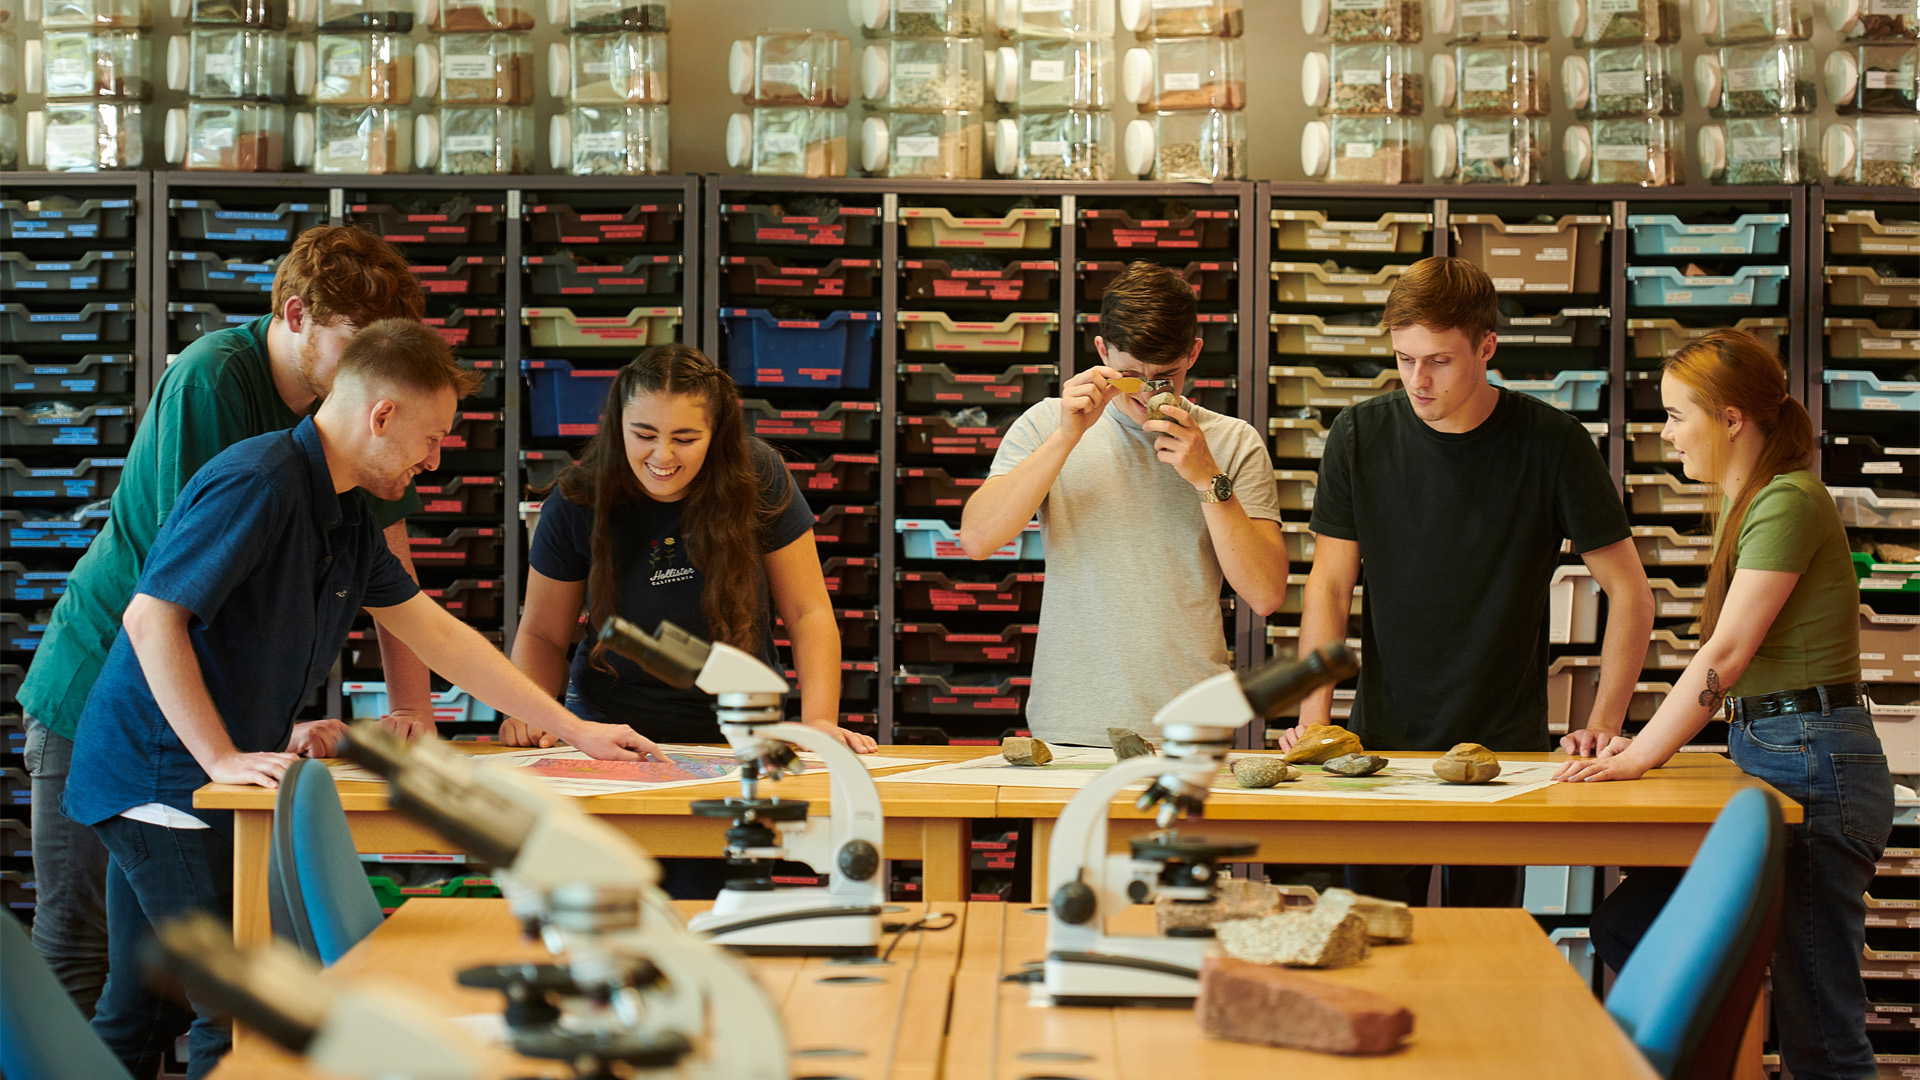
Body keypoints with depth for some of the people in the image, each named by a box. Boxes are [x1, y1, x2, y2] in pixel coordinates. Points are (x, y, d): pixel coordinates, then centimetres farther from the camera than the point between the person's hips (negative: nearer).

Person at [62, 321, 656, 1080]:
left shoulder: (347, 516, 10)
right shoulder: (257, 483, -20)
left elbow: (435, 633, 14)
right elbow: (152, 618, -24)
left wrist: (574, 730, 13)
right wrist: (224, 760, -22)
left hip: (184, 786, 10)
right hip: (160, 778, -10)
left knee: (137, 1016, 13)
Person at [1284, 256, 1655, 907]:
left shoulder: (1552, 444, -7)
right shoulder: (1360, 437, -2)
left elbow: (1629, 593, -2)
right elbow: (1329, 585, 2)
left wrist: (1604, 723, -10)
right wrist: (1314, 718, -9)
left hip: (1506, 747, -1)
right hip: (1383, 740, 1)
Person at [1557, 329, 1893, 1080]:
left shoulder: (1788, 503, -14)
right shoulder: (1745, 505, 16)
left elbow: (1727, 653, -19)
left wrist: (1642, 757, -18)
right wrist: (1652, 741, 7)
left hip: (1813, 764, -10)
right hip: (1771, 759, 10)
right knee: (1625, 926, 7)